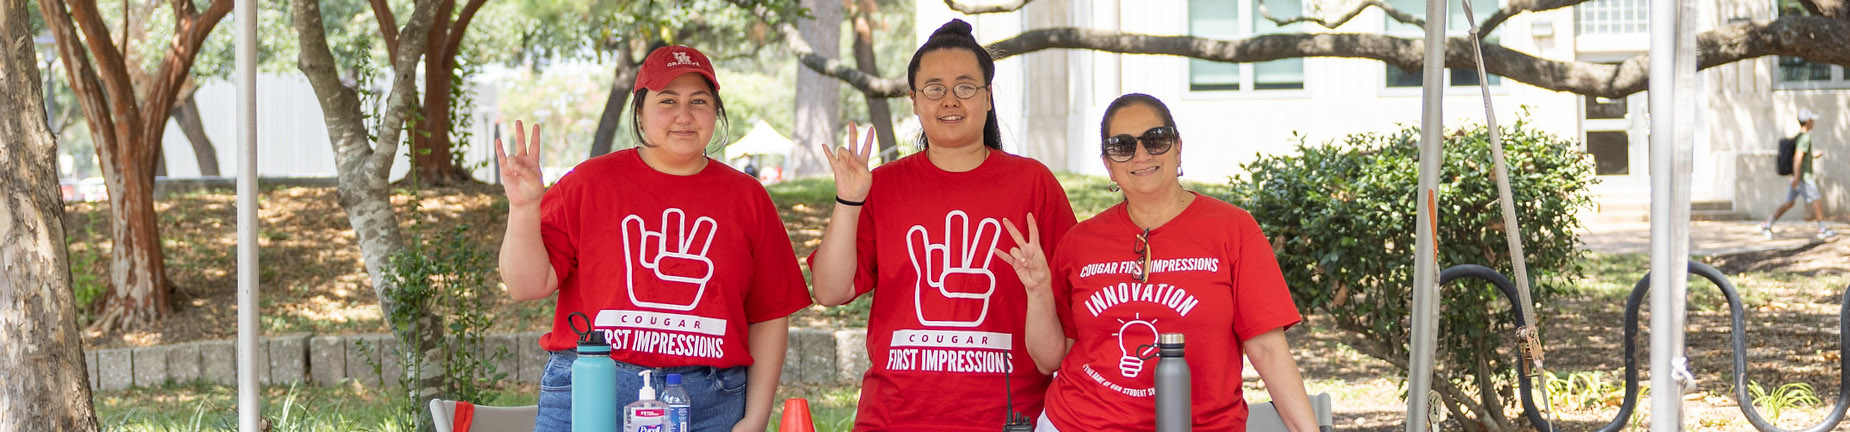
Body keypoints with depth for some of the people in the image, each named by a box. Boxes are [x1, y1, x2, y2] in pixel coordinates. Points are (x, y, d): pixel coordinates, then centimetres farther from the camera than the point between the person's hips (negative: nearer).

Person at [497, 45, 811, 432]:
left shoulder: (746, 197, 9)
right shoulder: (589, 183, 5)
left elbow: (768, 317, 9)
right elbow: (529, 286, 1)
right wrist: (523, 208, -13)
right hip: (591, 399, -1)